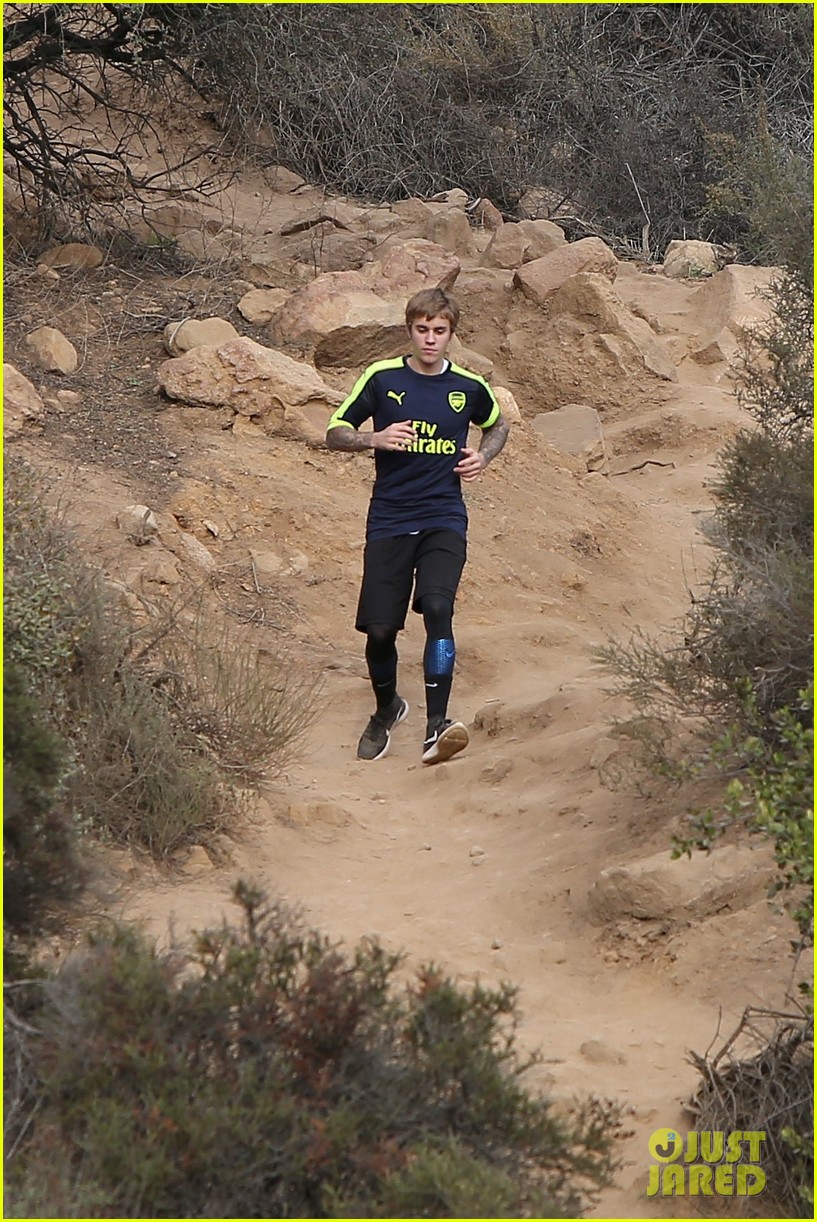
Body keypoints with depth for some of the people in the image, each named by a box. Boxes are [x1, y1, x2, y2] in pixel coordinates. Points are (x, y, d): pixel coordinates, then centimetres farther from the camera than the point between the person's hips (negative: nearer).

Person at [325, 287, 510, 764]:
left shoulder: (470, 387, 5)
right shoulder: (382, 378, 0)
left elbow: (498, 426, 26)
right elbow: (335, 433, 6)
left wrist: (483, 458, 5)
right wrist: (374, 439, -15)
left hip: (444, 520, 0)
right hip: (389, 521, 1)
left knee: (438, 607, -25)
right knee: (379, 629, 0)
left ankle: (437, 725, -27)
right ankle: (387, 710, 30)